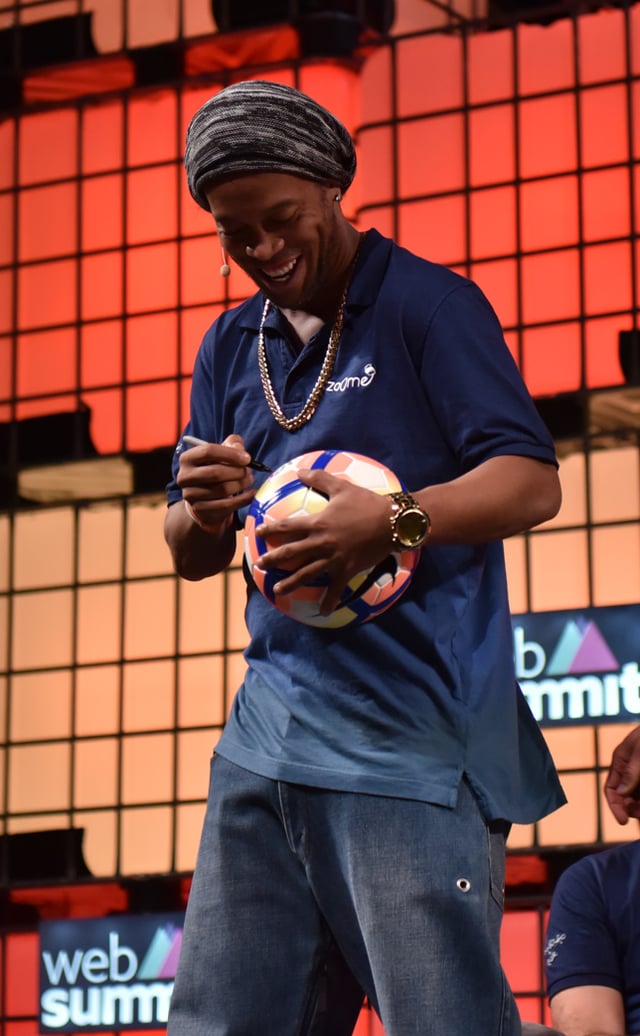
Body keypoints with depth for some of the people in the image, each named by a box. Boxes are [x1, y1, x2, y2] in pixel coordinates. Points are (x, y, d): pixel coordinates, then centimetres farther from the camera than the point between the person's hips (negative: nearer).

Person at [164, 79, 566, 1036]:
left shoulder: (428, 304, 0)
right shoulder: (229, 347, 19)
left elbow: (533, 482, -9)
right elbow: (191, 556, 21)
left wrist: (394, 523, -27)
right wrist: (201, 509, -5)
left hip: (410, 736, -6)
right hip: (270, 731, 6)